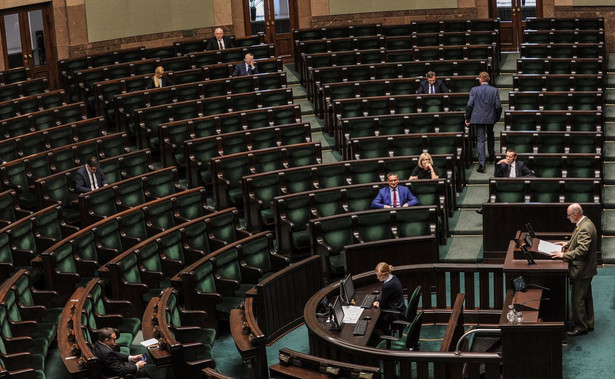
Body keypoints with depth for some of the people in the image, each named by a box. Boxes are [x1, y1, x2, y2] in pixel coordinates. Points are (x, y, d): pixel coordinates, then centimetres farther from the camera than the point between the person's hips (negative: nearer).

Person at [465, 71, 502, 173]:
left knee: (480, 140, -1)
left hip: (478, 118, -1)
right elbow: (498, 106, -4)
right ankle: (491, 156, 38)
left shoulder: (474, 90, -7)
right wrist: (497, 117, 10)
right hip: (490, 118, 1)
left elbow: (470, 105, -7)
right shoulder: (494, 90, -4)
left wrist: (467, 118, 3)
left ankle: (481, 164, -10)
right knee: (490, 136, 26)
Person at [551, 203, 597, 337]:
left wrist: (563, 255, -26)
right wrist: (568, 243, 11)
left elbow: (582, 250, -30)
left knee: (577, 299, -1)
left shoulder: (585, 228, -26)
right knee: (586, 297, 20)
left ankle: (581, 327, 8)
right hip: (585, 269, 11)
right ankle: (588, 324, 31)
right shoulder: (584, 223, 7)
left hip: (582, 270, -11)